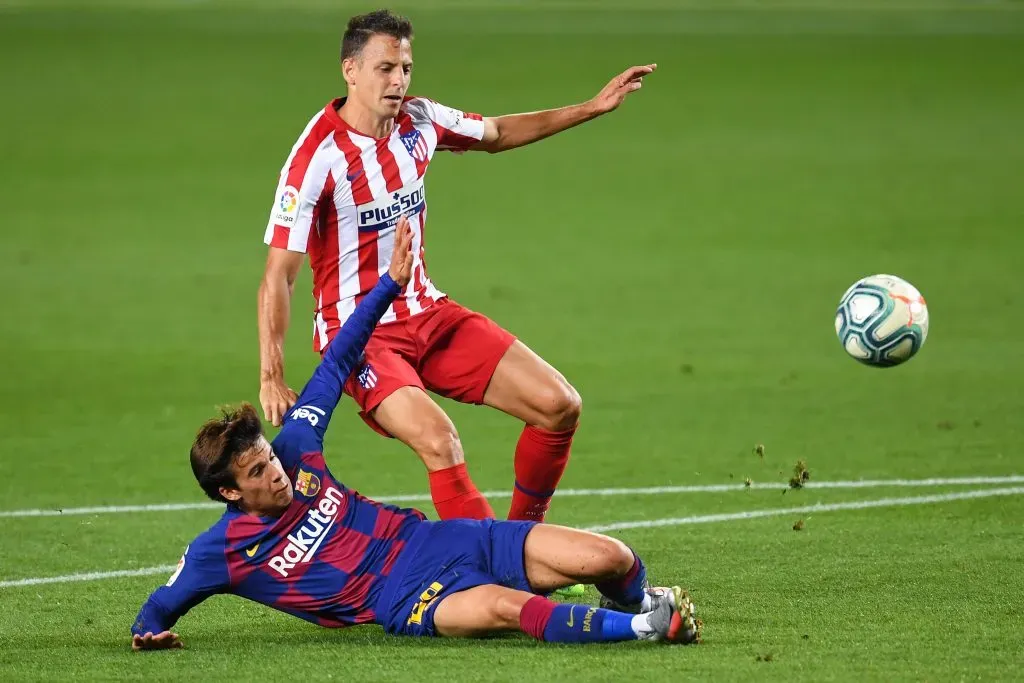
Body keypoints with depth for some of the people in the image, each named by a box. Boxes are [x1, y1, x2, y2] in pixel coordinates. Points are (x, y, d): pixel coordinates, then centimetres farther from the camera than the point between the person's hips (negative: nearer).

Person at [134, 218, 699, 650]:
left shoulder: (293, 453, 4)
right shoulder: (221, 552, -5)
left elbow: (336, 363, 12)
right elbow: (160, 606, 9)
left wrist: (390, 284, 11)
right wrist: (149, 633, -15)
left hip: (441, 540, 5)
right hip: (407, 600, -5)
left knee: (609, 560, -10)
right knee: (502, 605, -40)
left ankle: (642, 605, 24)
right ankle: (636, 629, -27)